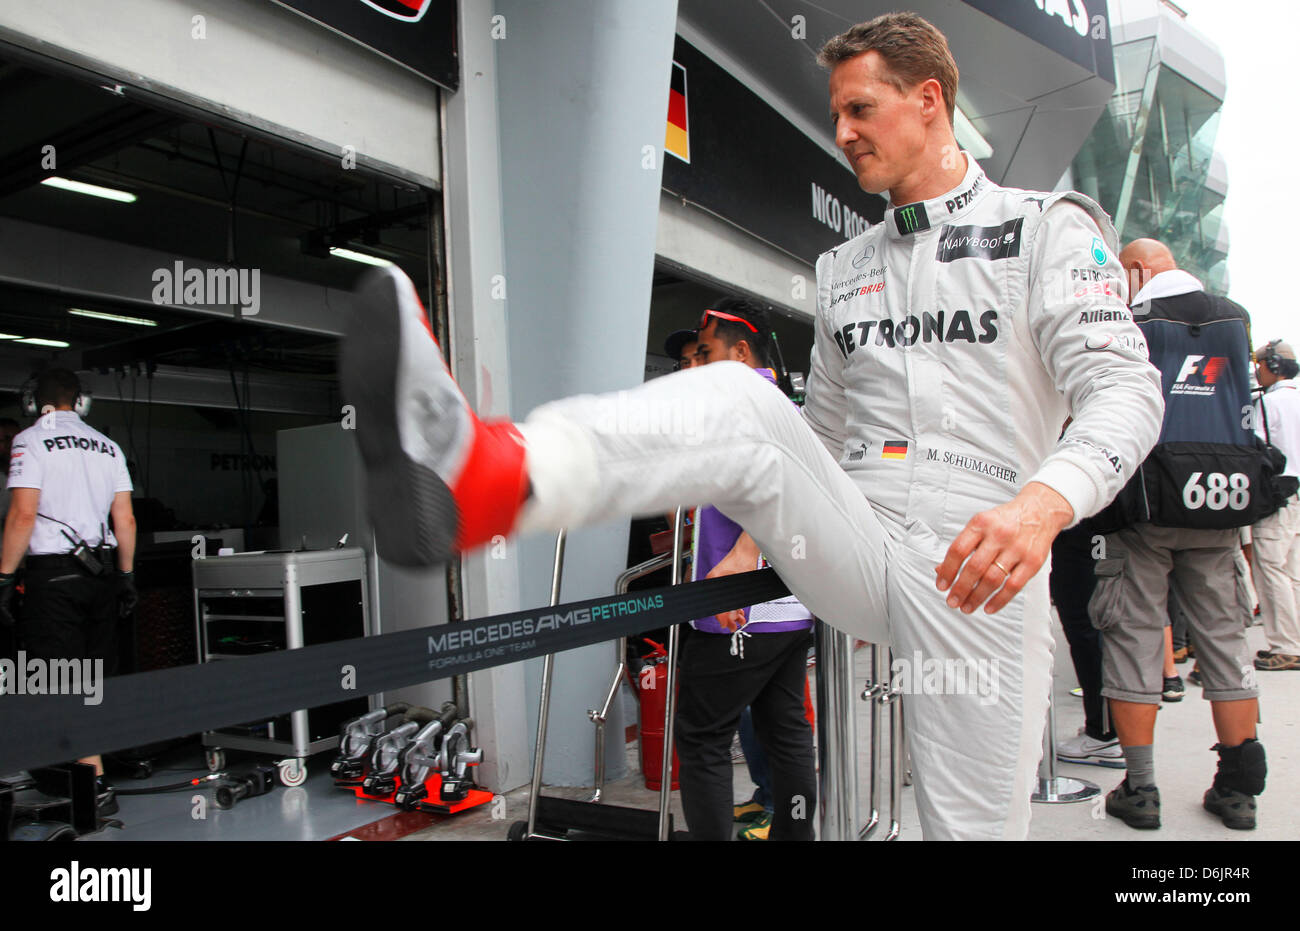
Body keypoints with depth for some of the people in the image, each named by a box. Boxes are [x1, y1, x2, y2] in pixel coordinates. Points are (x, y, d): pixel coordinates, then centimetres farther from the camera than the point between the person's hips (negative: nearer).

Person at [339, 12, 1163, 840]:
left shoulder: (1046, 229, 4)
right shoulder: (846, 267, 19)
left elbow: (1127, 389, -9)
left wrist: (1048, 501, -29)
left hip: (979, 578, -2)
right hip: (855, 555, 3)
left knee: (976, 823, -1)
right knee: (739, 402, -23)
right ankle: (481, 478, -48)